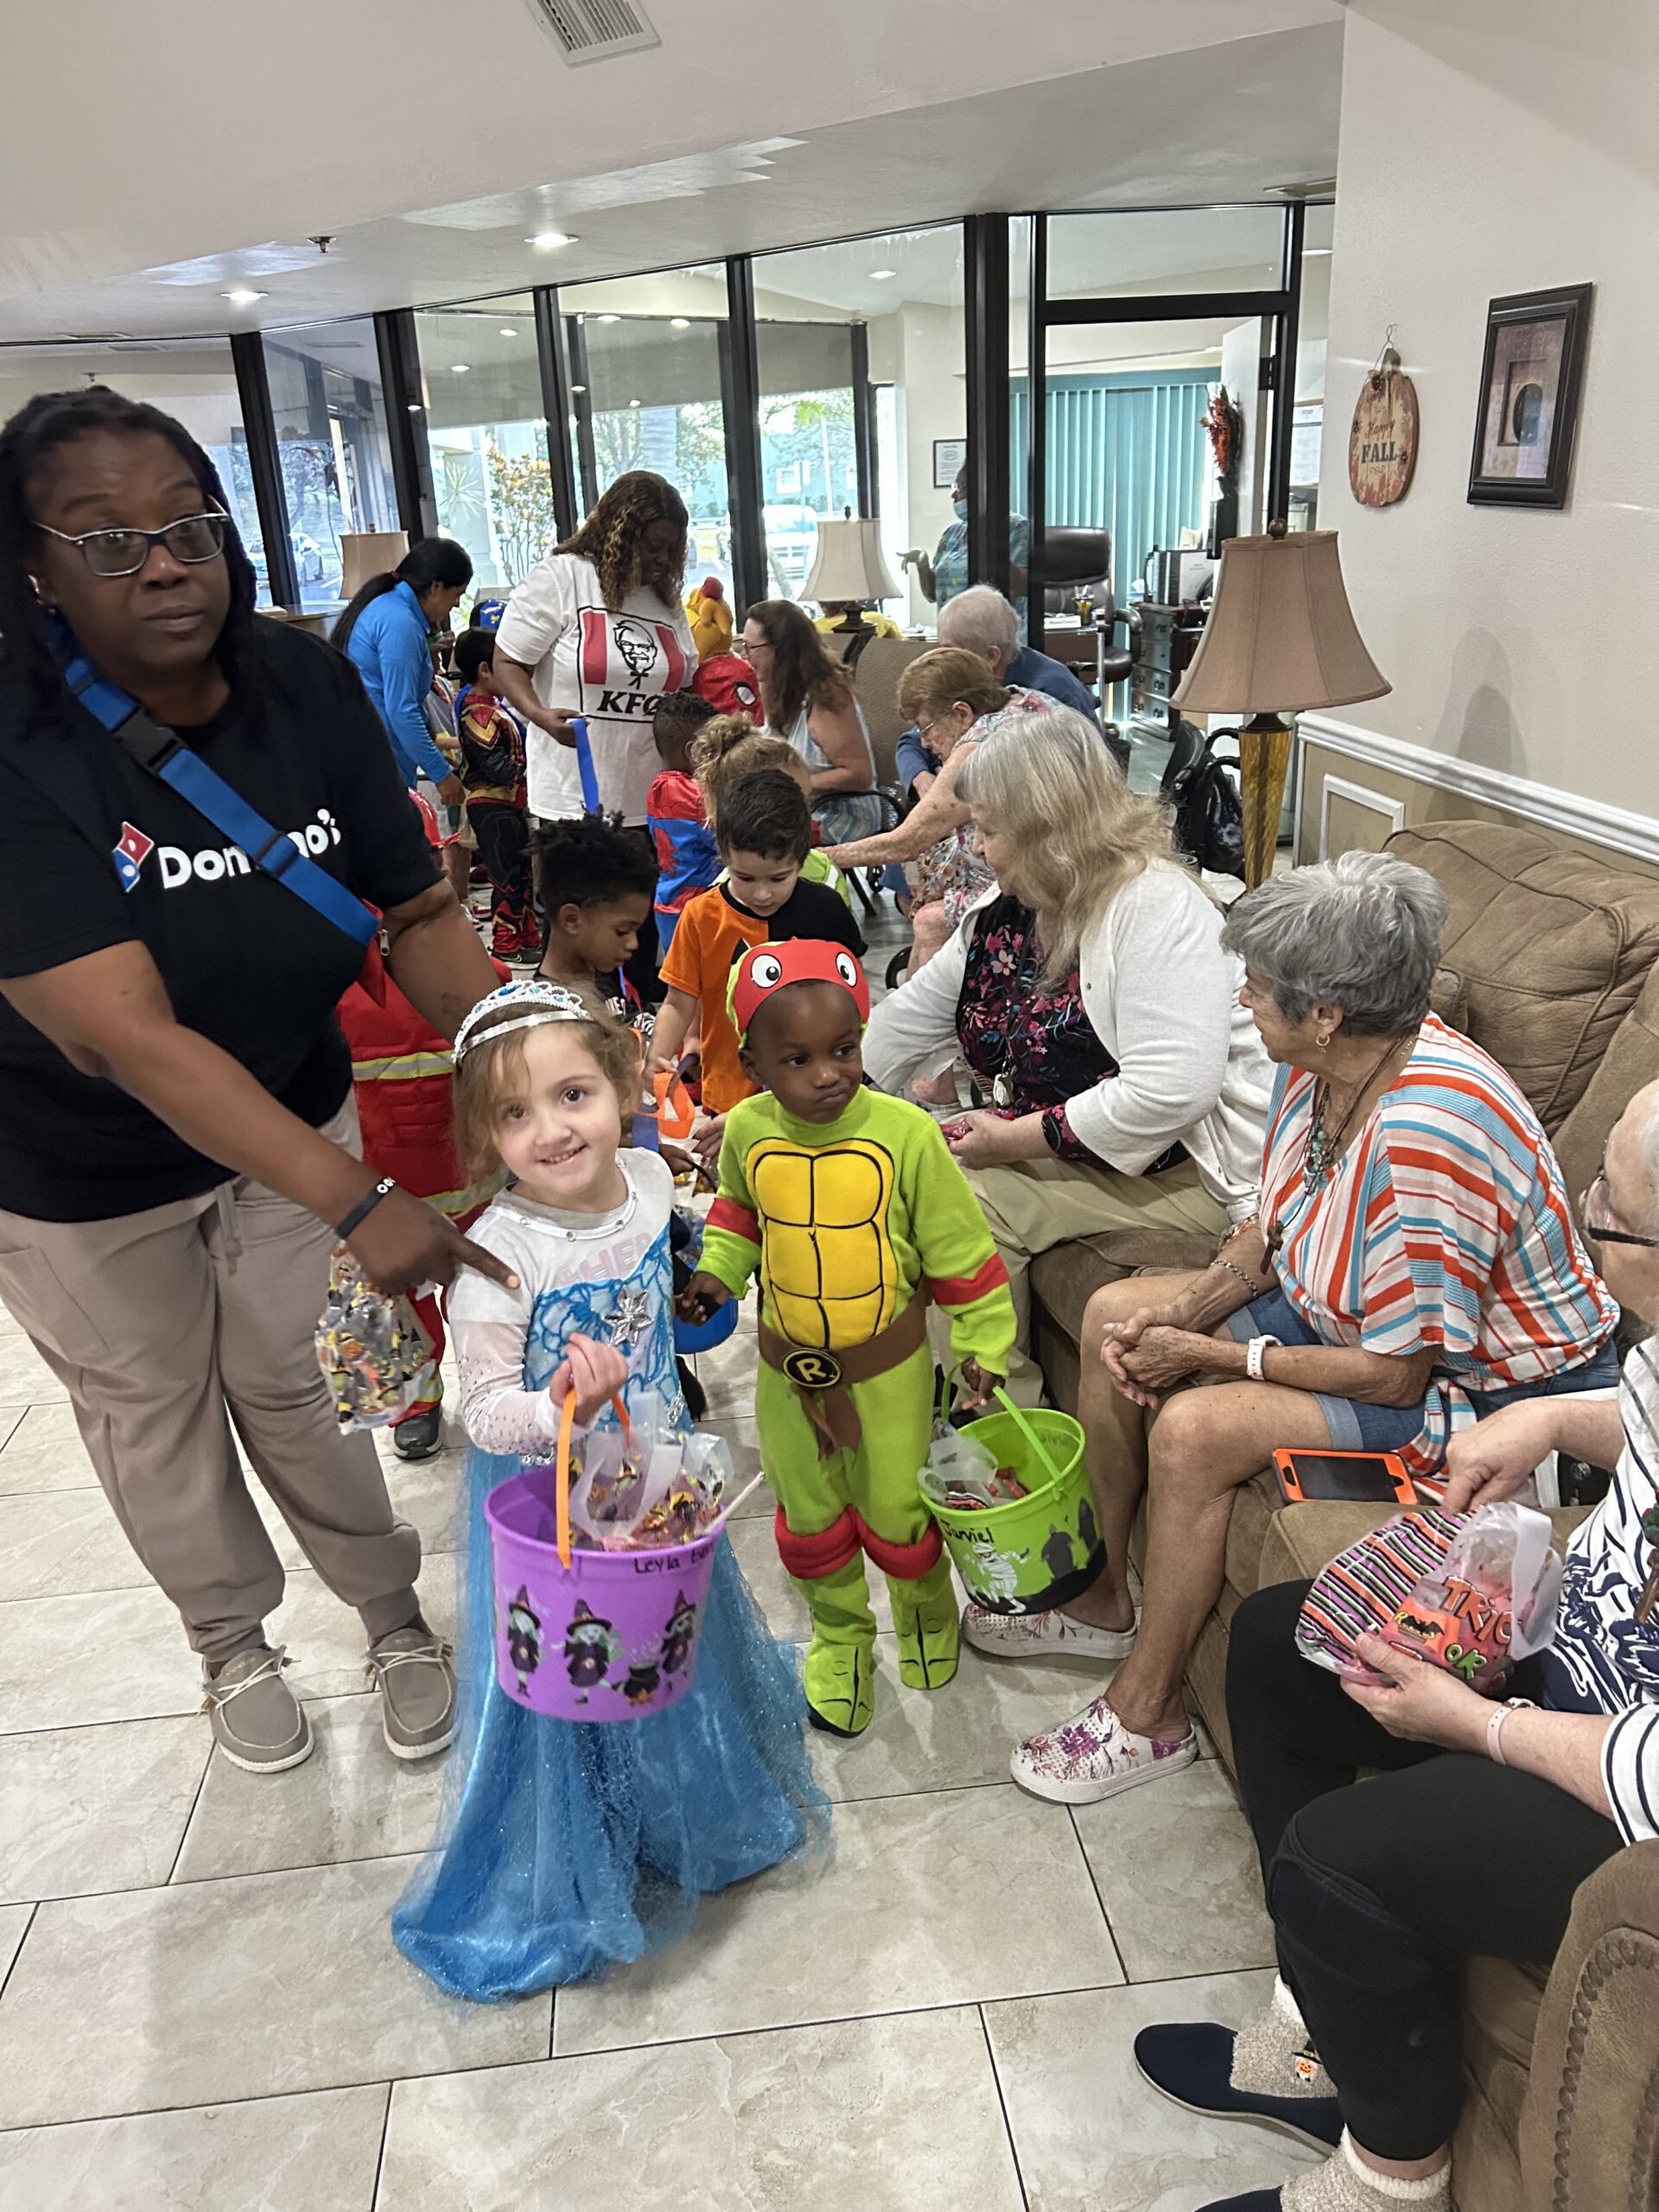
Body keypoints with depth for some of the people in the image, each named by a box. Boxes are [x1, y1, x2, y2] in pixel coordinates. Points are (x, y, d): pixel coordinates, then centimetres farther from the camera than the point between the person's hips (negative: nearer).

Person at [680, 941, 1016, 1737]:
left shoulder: (905, 1133, -22)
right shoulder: (748, 1131, -13)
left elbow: (958, 1245, -11)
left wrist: (982, 1342, -8)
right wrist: (718, 1274, -2)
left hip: (887, 1364, -3)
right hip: (787, 1365, 3)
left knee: (895, 1515, 13)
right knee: (808, 1519, 18)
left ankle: (926, 1612, 46)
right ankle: (839, 1636, 45)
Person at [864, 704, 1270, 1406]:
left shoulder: (1156, 907, -20)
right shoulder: (1004, 911, 7)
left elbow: (1169, 1093, -30)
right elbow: (908, 1017, 15)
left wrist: (1013, 1139, -23)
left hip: (1178, 1170, -9)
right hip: (1056, 1153, 9)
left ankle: (1003, 1400, -3)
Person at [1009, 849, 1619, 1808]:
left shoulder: (1425, 1138, -36)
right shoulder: (1324, 1064, -9)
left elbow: (1393, 1376, -29)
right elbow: (1273, 1237, 6)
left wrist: (1211, 1356, -19)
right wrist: (1178, 1312, -11)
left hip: (1481, 1383, -10)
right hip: (1362, 1311, 10)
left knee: (1193, 1431, -26)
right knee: (1114, 1312, 5)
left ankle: (1146, 1716, -3)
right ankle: (1101, 1593, 21)